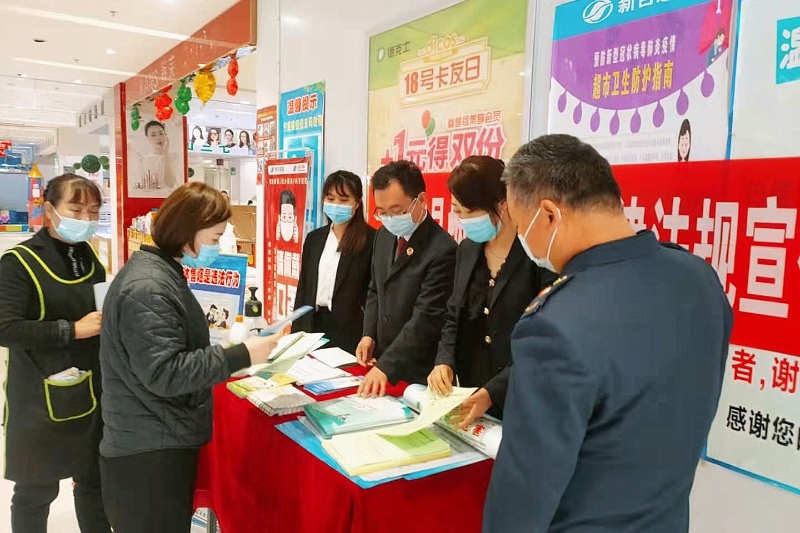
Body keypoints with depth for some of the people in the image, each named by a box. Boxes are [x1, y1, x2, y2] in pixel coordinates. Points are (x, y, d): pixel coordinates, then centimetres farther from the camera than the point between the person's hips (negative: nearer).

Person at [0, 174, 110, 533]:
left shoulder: (89, 256, 7)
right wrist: (73, 330, -22)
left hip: (92, 391, 6)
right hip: (40, 396, -5)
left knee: (95, 481, 15)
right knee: (36, 490, 9)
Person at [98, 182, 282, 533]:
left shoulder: (162, 273, 10)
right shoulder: (146, 287, -23)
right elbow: (164, 373, -26)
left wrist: (231, 352, 8)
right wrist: (241, 356, -23)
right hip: (148, 452, -10)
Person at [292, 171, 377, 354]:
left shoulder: (371, 239, -8)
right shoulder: (314, 238, 10)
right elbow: (303, 287, 12)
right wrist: (296, 331, 8)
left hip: (351, 330, -5)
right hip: (314, 325, 5)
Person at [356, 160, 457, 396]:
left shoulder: (442, 250, -22)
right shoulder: (385, 236, 3)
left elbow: (425, 318, -24)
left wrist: (386, 366, -27)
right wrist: (369, 335, 1)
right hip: (382, 357, 7)